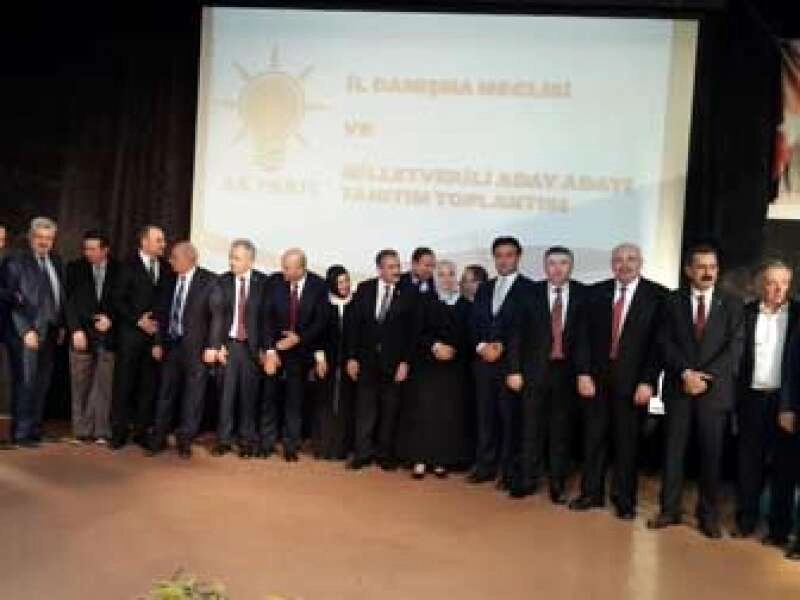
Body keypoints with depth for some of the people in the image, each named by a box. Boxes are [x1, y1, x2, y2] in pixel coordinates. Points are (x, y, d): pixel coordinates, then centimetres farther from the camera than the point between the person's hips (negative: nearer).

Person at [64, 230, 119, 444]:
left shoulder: (118, 270, 4)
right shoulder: (75, 268, 6)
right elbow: (69, 301, 3)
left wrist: (111, 319, -7)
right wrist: (76, 329, -6)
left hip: (107, 335, -1)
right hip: (82, 334, 1)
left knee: (104, 385, -2)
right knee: (80, 385, 3)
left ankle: (102, 431, 5)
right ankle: (82, 430, 10)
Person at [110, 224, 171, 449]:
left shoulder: (166, 268, 8)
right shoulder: (128, 266, -2)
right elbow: (117, 300, -5)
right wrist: (138, 320, -12)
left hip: (155, 334, 3)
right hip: (130, 333, -3)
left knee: (149, 385, 4)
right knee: (124, 384, 2)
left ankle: (141, 430, 12)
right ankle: (119, 431, 12)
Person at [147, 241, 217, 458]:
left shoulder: (209, 281, -8)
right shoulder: (170, 281, 9)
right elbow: (163, 313, 14)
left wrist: (211, 346, -13)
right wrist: (158, 342, 9)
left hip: (196, 347, -5)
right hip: (171, 344, 5)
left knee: (193, 395, 4)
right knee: (166, 393, 10)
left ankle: (184, 440, 17)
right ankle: (159, 438, 22)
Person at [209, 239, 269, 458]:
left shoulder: (262, 282, -2)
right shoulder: (223, 282, 2)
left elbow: (266, 316, -2)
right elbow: (217, 315, 0)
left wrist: (264, 347, -5)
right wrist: (217, 345, -7)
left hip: (252, 345, -1)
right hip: (229, 343, 1)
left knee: (250, 392, 5)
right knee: (226, 391, 4)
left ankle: (247, 439, 17)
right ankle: (224, 439, 15)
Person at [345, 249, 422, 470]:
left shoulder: (409, 293, -3)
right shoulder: (364, 289, 2)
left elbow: (413, 330, -4)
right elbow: (353, 324, 3)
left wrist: (405, 362, -9)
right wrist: (352, 357, -1)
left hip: (394, 362, -1)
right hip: (367, 360, 1)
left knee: (390, 411, 8)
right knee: (365, 408, 5)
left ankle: (386, 454, 19)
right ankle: (363, 453, 15)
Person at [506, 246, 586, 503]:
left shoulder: (583, 294, -1)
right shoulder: (531, 294, 1)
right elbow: (517, 334, 1)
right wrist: (514, 369, -3)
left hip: (567, 371, 0)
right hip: (535, 370, 0)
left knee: (562, 430, 7)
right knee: (531, 428, 5)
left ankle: (557, 485, 18)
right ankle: (526, 480, 16)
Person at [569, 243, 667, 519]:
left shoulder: (657, 295, -3)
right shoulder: (595, 292, 6)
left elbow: (659, 341, -6)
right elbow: (584, 336, 5)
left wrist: (647, 381, -12)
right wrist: (583, 373, -4)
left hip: (633, 381, -2)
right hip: (596, 378, 3)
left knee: (627, 442, 7)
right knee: (594, 438, 9)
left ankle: (624, 499, 22)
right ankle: (591, 493, 24)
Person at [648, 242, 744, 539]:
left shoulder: (731, 304, 4)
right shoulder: (673, 301, 5)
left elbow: (734, 348, -3)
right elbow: (666, 343, 0)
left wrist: (705, 377, -13)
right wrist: (685, 373, -14)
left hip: (715, 388, 0)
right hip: (678, 387, 1)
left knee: (711, 453, 5)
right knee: (673, 449, 5)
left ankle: (709, 515, 17)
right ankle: (670, 509, 15)